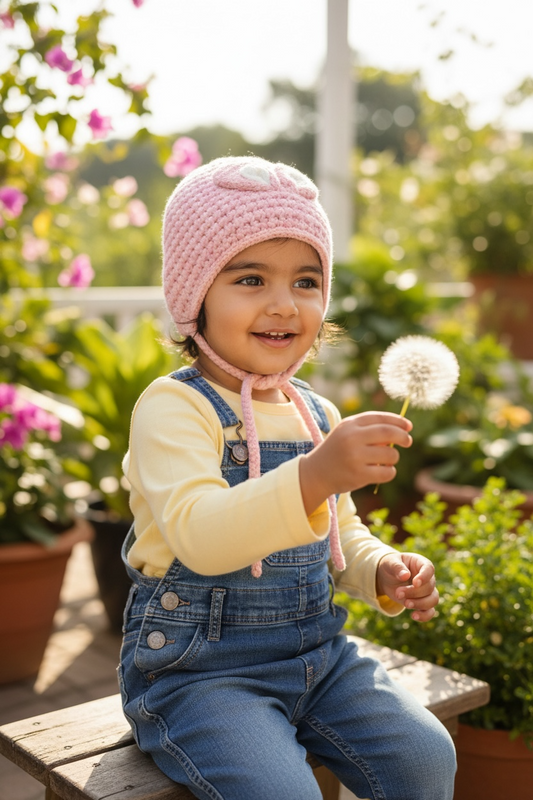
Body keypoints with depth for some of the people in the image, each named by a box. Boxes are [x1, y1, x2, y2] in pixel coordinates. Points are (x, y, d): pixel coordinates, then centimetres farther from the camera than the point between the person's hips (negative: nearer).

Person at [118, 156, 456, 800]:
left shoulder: (316, 416, 7)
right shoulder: (174, 406, -16)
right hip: (195, 669, -6)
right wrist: (312, 477, -45)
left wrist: (385, 573, -2)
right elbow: (199, 535, -32)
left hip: (315, 655, 6)